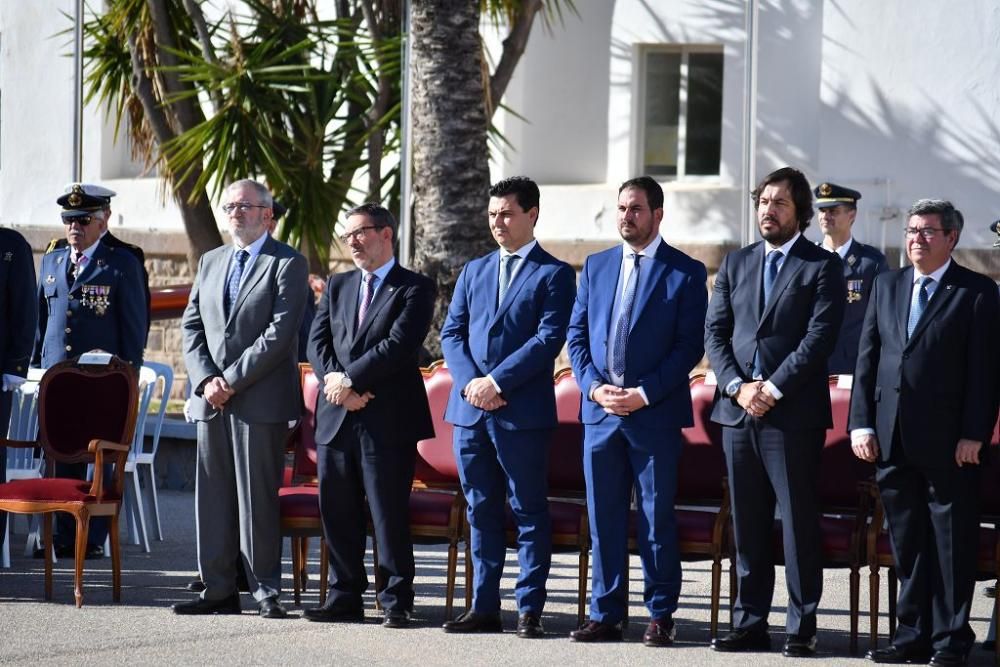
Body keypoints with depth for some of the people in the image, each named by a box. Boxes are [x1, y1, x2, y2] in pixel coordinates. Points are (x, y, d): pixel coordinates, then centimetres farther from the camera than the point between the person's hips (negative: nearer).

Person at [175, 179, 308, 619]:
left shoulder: (287, 264, -2)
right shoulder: (210, 262, 18)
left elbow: (280, 332, -11)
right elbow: (191, 326, 14)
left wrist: (232, 380, -14)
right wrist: (206, 379, -3)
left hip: (260, 399, -6)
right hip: (212, 400, 6)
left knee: (257, 496, -5)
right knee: (213, 496, 5)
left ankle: (265, 592, 0)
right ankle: (219, 590, 10)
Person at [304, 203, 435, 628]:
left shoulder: (415, 289, 0)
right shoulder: (338, 286, 18)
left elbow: (399, 345, -13)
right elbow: (317, 341, 8)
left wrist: (350, 379, -15)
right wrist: (334, 380, -9)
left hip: (388, 418, -6)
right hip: (337, 417, 6)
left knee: (389, 514, -5)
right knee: (337, 513, 6)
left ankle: (395, 603, -1)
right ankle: (345, 598, 13)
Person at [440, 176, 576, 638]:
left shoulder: (554, 274, 0)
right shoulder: (474, 271, 17)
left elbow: (549, 339, -10)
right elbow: (451, 334, 11)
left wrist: (497, 382, -15)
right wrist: (470, 382, -7)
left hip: (523, 412, -5)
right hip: (470, 410, 5)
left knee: (529, 513, -1)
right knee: (481, 512, 8)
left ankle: (529, 610, 1)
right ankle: (484, 608, 12)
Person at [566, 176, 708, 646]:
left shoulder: (686, 272, -1)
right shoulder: (596, 266, 13)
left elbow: (690, 345, -7)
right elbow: (577, 335, 11)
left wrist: (644, 394, -14)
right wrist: (594, 386, -5)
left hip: (655, 414, -4)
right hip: (601, 411, 4)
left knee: (657, 519, 0)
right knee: (603, 518, 5)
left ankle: (660, 617, 5)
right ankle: (605, 615, 10)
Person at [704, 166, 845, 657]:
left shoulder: (822, 266, 1)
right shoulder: (736, 264, 16)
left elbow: (819, 337, -8)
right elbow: (715, 332, 10)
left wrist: (773, 389, -13)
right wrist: (737, 386, -5)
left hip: (793, 413, -5)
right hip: (739, 411, 5)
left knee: (799, 525, -3)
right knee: (748, 525, 7)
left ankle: (801, 629, -1)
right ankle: (749, 625, 10)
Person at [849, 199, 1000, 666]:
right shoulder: (887, 286, 13)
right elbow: (867, 358, 12)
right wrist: (861, 423, 4)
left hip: (948, 442, -5)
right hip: (892, 439, 5)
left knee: (952, 543, 1)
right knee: (907, 541, 10)